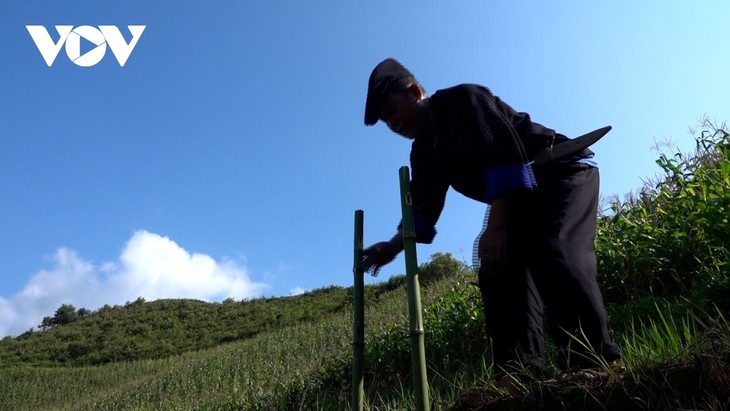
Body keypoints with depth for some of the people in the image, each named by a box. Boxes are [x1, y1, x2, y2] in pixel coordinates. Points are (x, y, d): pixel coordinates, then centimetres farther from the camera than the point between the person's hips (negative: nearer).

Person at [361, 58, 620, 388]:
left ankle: (596, 365, -28)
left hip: (565, 172, -8)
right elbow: (423, 207, 10)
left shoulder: (462, 100, -16)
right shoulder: (424, 151, 9)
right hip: (524, 196, 9)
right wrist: (393, 247, -4)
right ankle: (520, 372, -12)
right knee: (498, 270, -8)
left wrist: (495, 227, -30)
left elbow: (506, 153, -26)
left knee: (553, 254, -30)